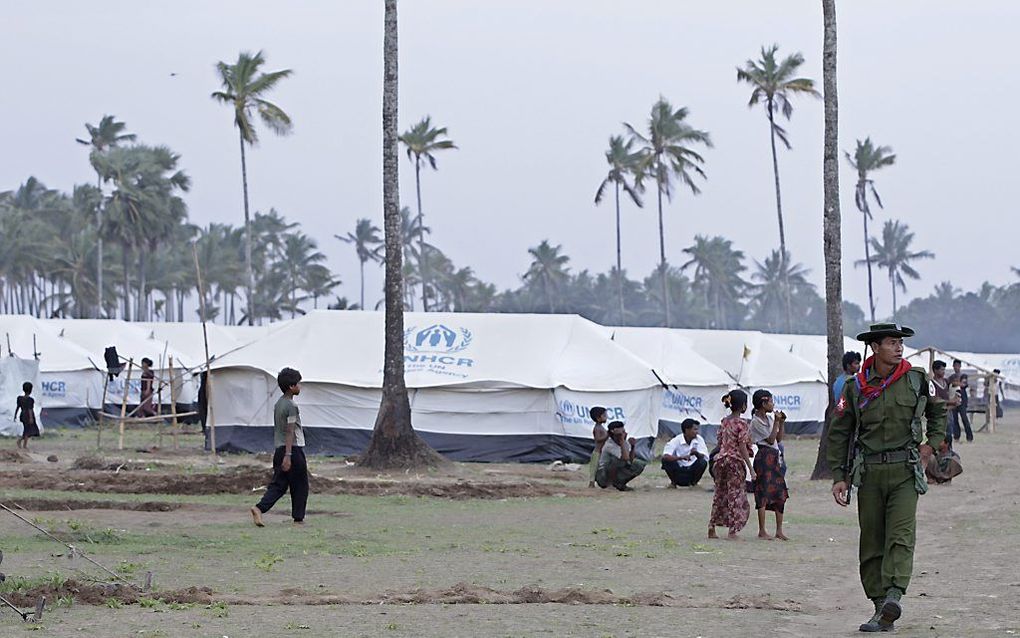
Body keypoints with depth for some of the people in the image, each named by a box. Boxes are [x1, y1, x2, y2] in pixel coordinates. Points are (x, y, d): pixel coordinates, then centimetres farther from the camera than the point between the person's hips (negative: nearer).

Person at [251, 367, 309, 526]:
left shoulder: (278, 404, 13)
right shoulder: (291, 406, -14)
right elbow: (290, 432, -18)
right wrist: (288, 456, -21)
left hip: (279, 449, 8)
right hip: (293, 449, -8)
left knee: (278, 485, 6)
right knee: (300, 486, 6)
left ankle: (259, 508, -13)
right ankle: (298, 518, 12)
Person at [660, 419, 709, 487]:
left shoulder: (699, 439, -6)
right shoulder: (676, 440, -14)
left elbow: (705, 457, -12)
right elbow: (665, 456, -27)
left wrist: (696, 453, -34)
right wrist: (681, 457, -41)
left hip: (692, 470, 2)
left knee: (703, 462, -26)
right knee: (666, 460, -27)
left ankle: (693, 482, 0)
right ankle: (673, 482, -2)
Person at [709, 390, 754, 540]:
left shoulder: (724, 422, 8)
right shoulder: (742, 424, -12)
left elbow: (720, 443, 12)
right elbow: (743, 447, -15)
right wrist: (750, 469, -13)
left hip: (721, 459, 6)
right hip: (735, 461, -6)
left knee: (720, 494, 15)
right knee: (736, 496, 0)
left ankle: (711, 529, 16)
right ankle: (732, 532, -2)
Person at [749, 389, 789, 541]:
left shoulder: (769, 418, 15)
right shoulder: (756, 421, -10)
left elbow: (779, 439, 16)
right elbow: (770, 440, -12)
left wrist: (781, 423, 6)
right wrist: (776, 422, -11)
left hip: (775, 458, 9)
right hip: (764, 458, -9)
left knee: (781, 494, 6)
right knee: (764, 494, -8)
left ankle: (779, 530, 10)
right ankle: (762, 531, -4)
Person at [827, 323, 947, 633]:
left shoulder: (916, 380, 4)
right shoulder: (856, 387, 3)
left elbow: (938, 410, 23)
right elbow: (838, 433, 8)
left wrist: (932, 444, 9)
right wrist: (839, 477, 3)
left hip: (905, 470, -1)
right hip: (869, 473, 1)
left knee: (901, 534, -18)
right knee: (871, 542, 2)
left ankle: (894, 594, -32)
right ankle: (881, 608, 7)